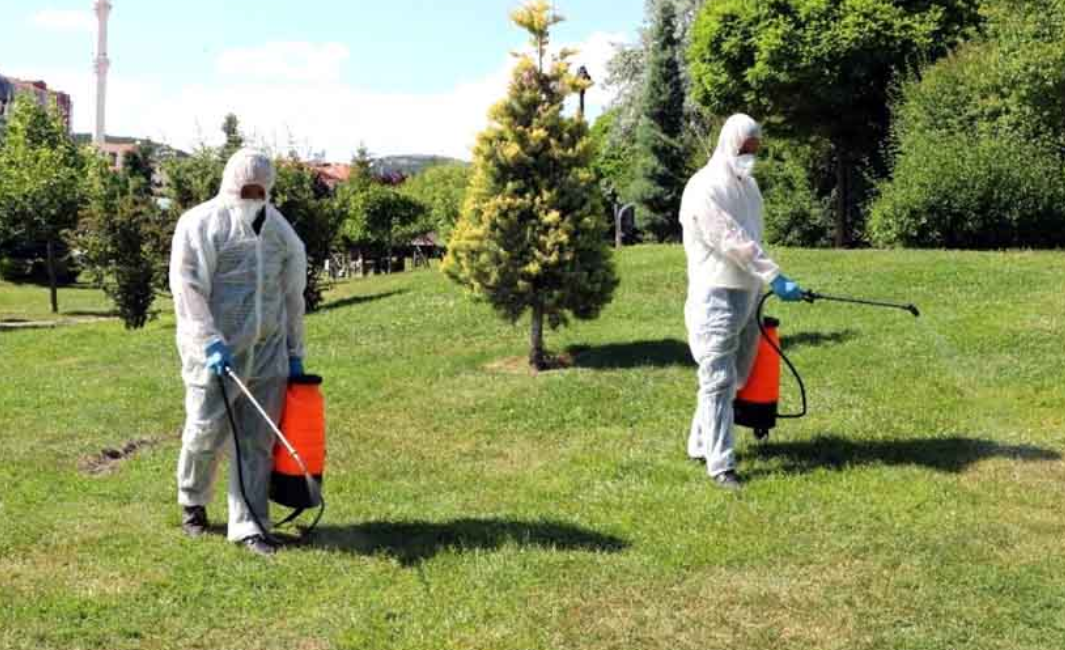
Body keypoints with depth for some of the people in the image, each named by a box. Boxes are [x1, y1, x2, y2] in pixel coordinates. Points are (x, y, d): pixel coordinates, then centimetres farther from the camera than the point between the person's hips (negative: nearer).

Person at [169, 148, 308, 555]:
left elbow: (292, 294, 18)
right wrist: (210, 343, -19)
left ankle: (248, 525, 9)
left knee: (258, 442, 3)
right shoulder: (201, 224, -4)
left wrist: (295, 352, 16)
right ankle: (192, 501, 31)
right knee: (207, 431, 3)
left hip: (267, 351, 5)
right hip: (216, 352, -4)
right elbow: (188, 288, -11)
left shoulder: (278, 228, 14)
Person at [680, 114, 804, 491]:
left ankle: (701, 444, 27)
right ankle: (720, 465, -5)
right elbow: (732, 241, -21)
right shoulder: (705, 189, -13)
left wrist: (762, 285, 18)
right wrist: (775, 278, -25)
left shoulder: (748, 186, 15)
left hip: (748, 293, 8)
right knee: (718, 380, -7)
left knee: (734, 378, 14)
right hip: (716, 295, -8)